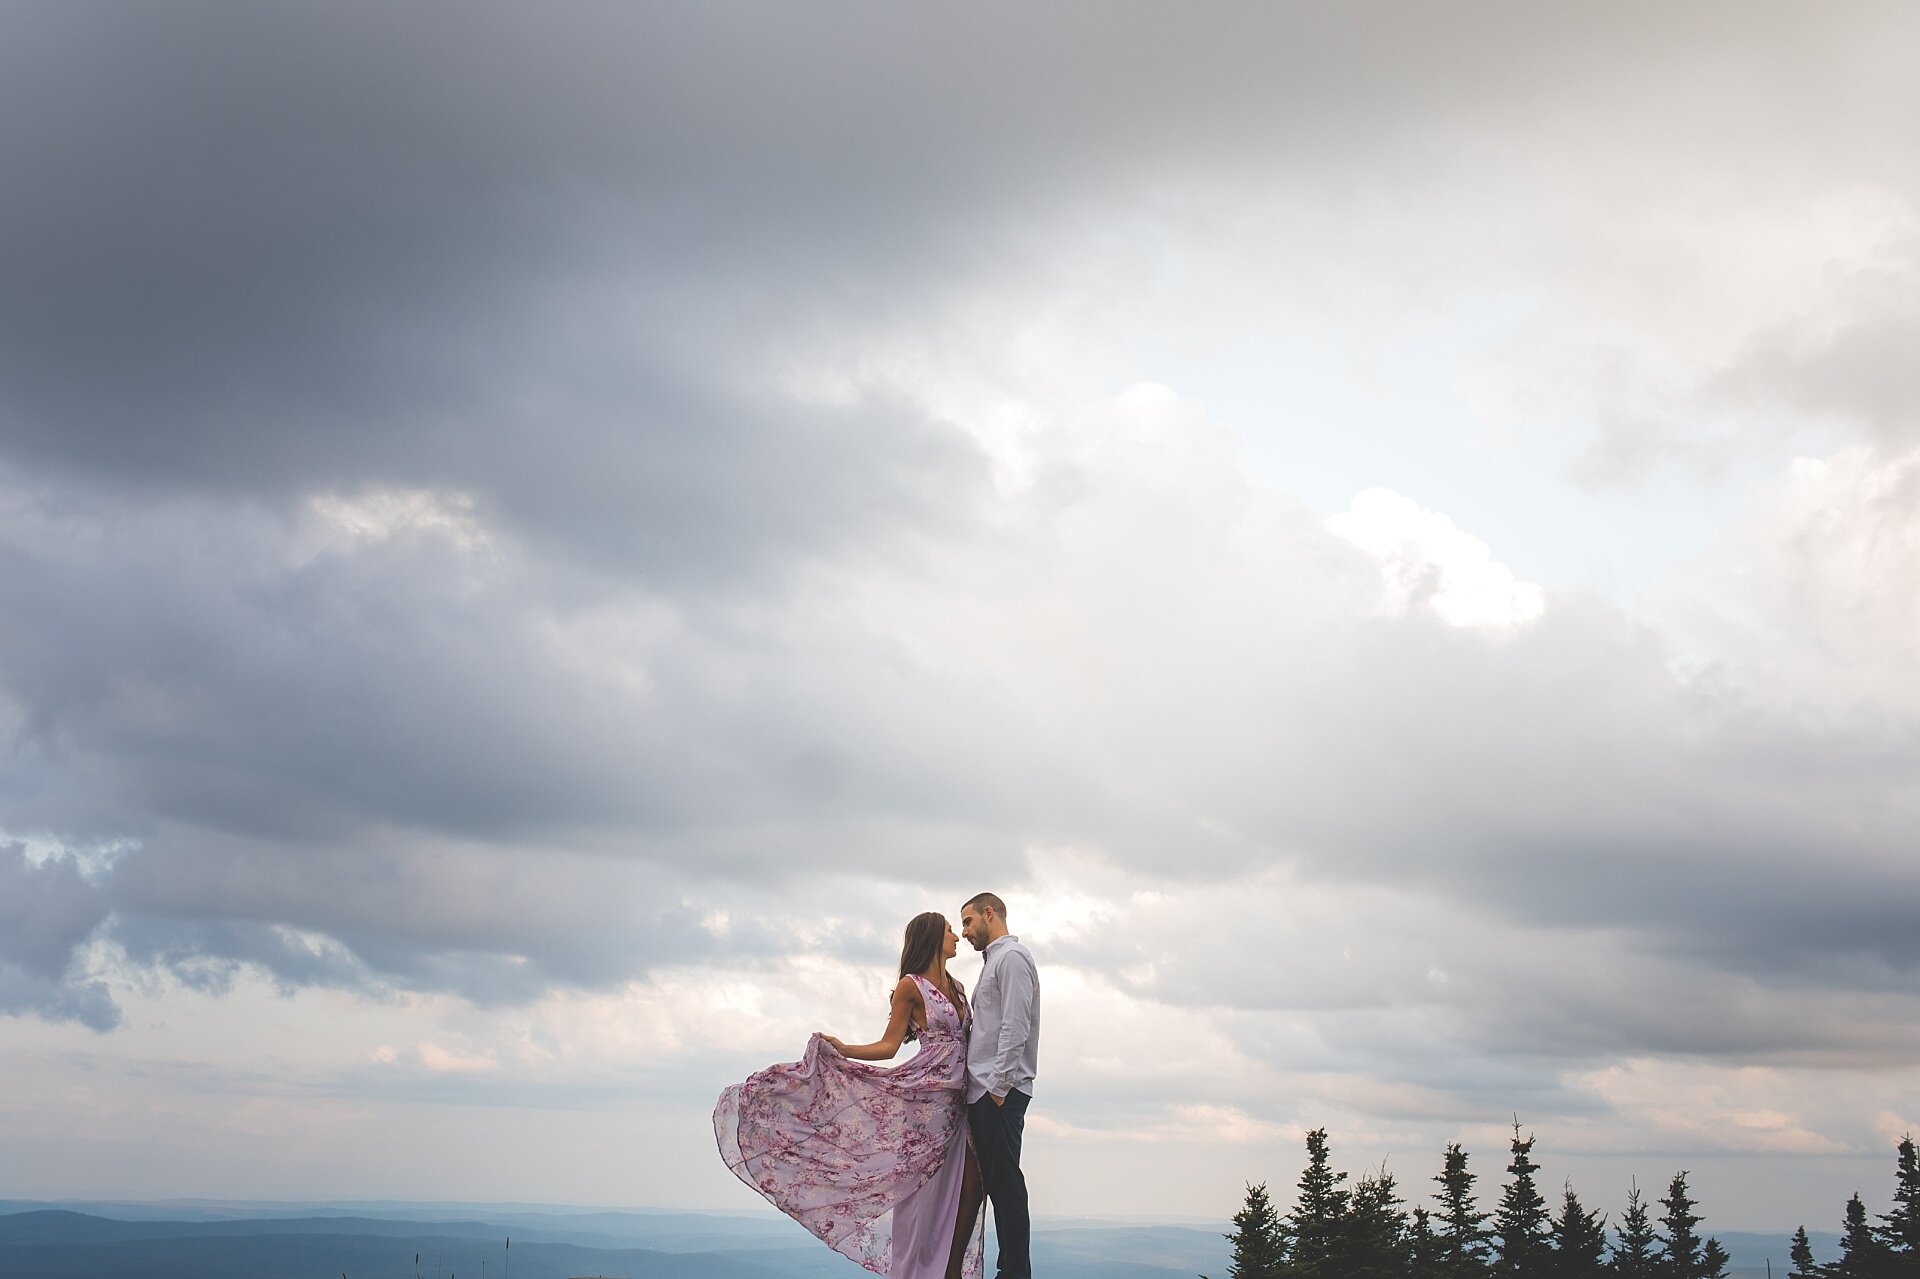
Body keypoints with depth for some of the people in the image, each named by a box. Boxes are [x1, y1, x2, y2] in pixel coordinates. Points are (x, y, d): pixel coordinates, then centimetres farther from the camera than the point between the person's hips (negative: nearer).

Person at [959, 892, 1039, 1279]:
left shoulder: (1012, 957, -6)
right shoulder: (994, 960, 24)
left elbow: (1015, 1027, -15)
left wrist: (998, 1084, -19)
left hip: (1001, 1091, -10)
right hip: (983, 1089, 10)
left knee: (1005, 1180, -10)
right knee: (995, 1181, 8)